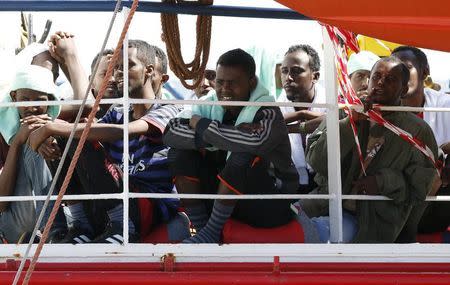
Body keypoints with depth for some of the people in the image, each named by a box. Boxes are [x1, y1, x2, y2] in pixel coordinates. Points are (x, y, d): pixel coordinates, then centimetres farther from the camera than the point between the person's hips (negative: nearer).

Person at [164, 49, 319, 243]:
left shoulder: (268, 113, -17)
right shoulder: (211, 105, -1)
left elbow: (255, 142, -41)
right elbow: (170, 133, -13)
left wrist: (201, 125, -26)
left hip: (268, 206, -6)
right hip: (222, 195, 6)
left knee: (244, 155, -33)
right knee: (180, 153, -10)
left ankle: (212, 231, -21)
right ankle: (200, 226, -12)